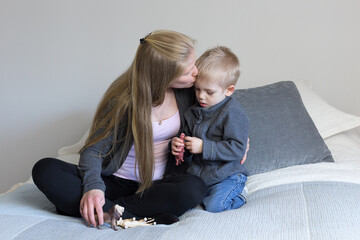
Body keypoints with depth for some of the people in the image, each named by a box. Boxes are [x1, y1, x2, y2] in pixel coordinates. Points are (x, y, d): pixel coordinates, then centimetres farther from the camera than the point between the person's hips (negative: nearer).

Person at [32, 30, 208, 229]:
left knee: (194, 189, -35)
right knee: (45, 169, -25)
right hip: (115, 181, -1)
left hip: (156, 185, 1)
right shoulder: (124, 98, -14)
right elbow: (95, 148, -12)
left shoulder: (187, 90, -3)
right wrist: (93, 186, -33)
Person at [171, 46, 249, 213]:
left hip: (227, 175, -6)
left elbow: (238, 149, -21)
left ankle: (237, 195, 4)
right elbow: (187, 135, 21)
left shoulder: (233, 113, -14)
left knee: (214, 205, -26)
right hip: (198, 172, 6)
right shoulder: (194, 112, 8)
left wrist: (204, 147, -23)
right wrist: (178, 144, -4)